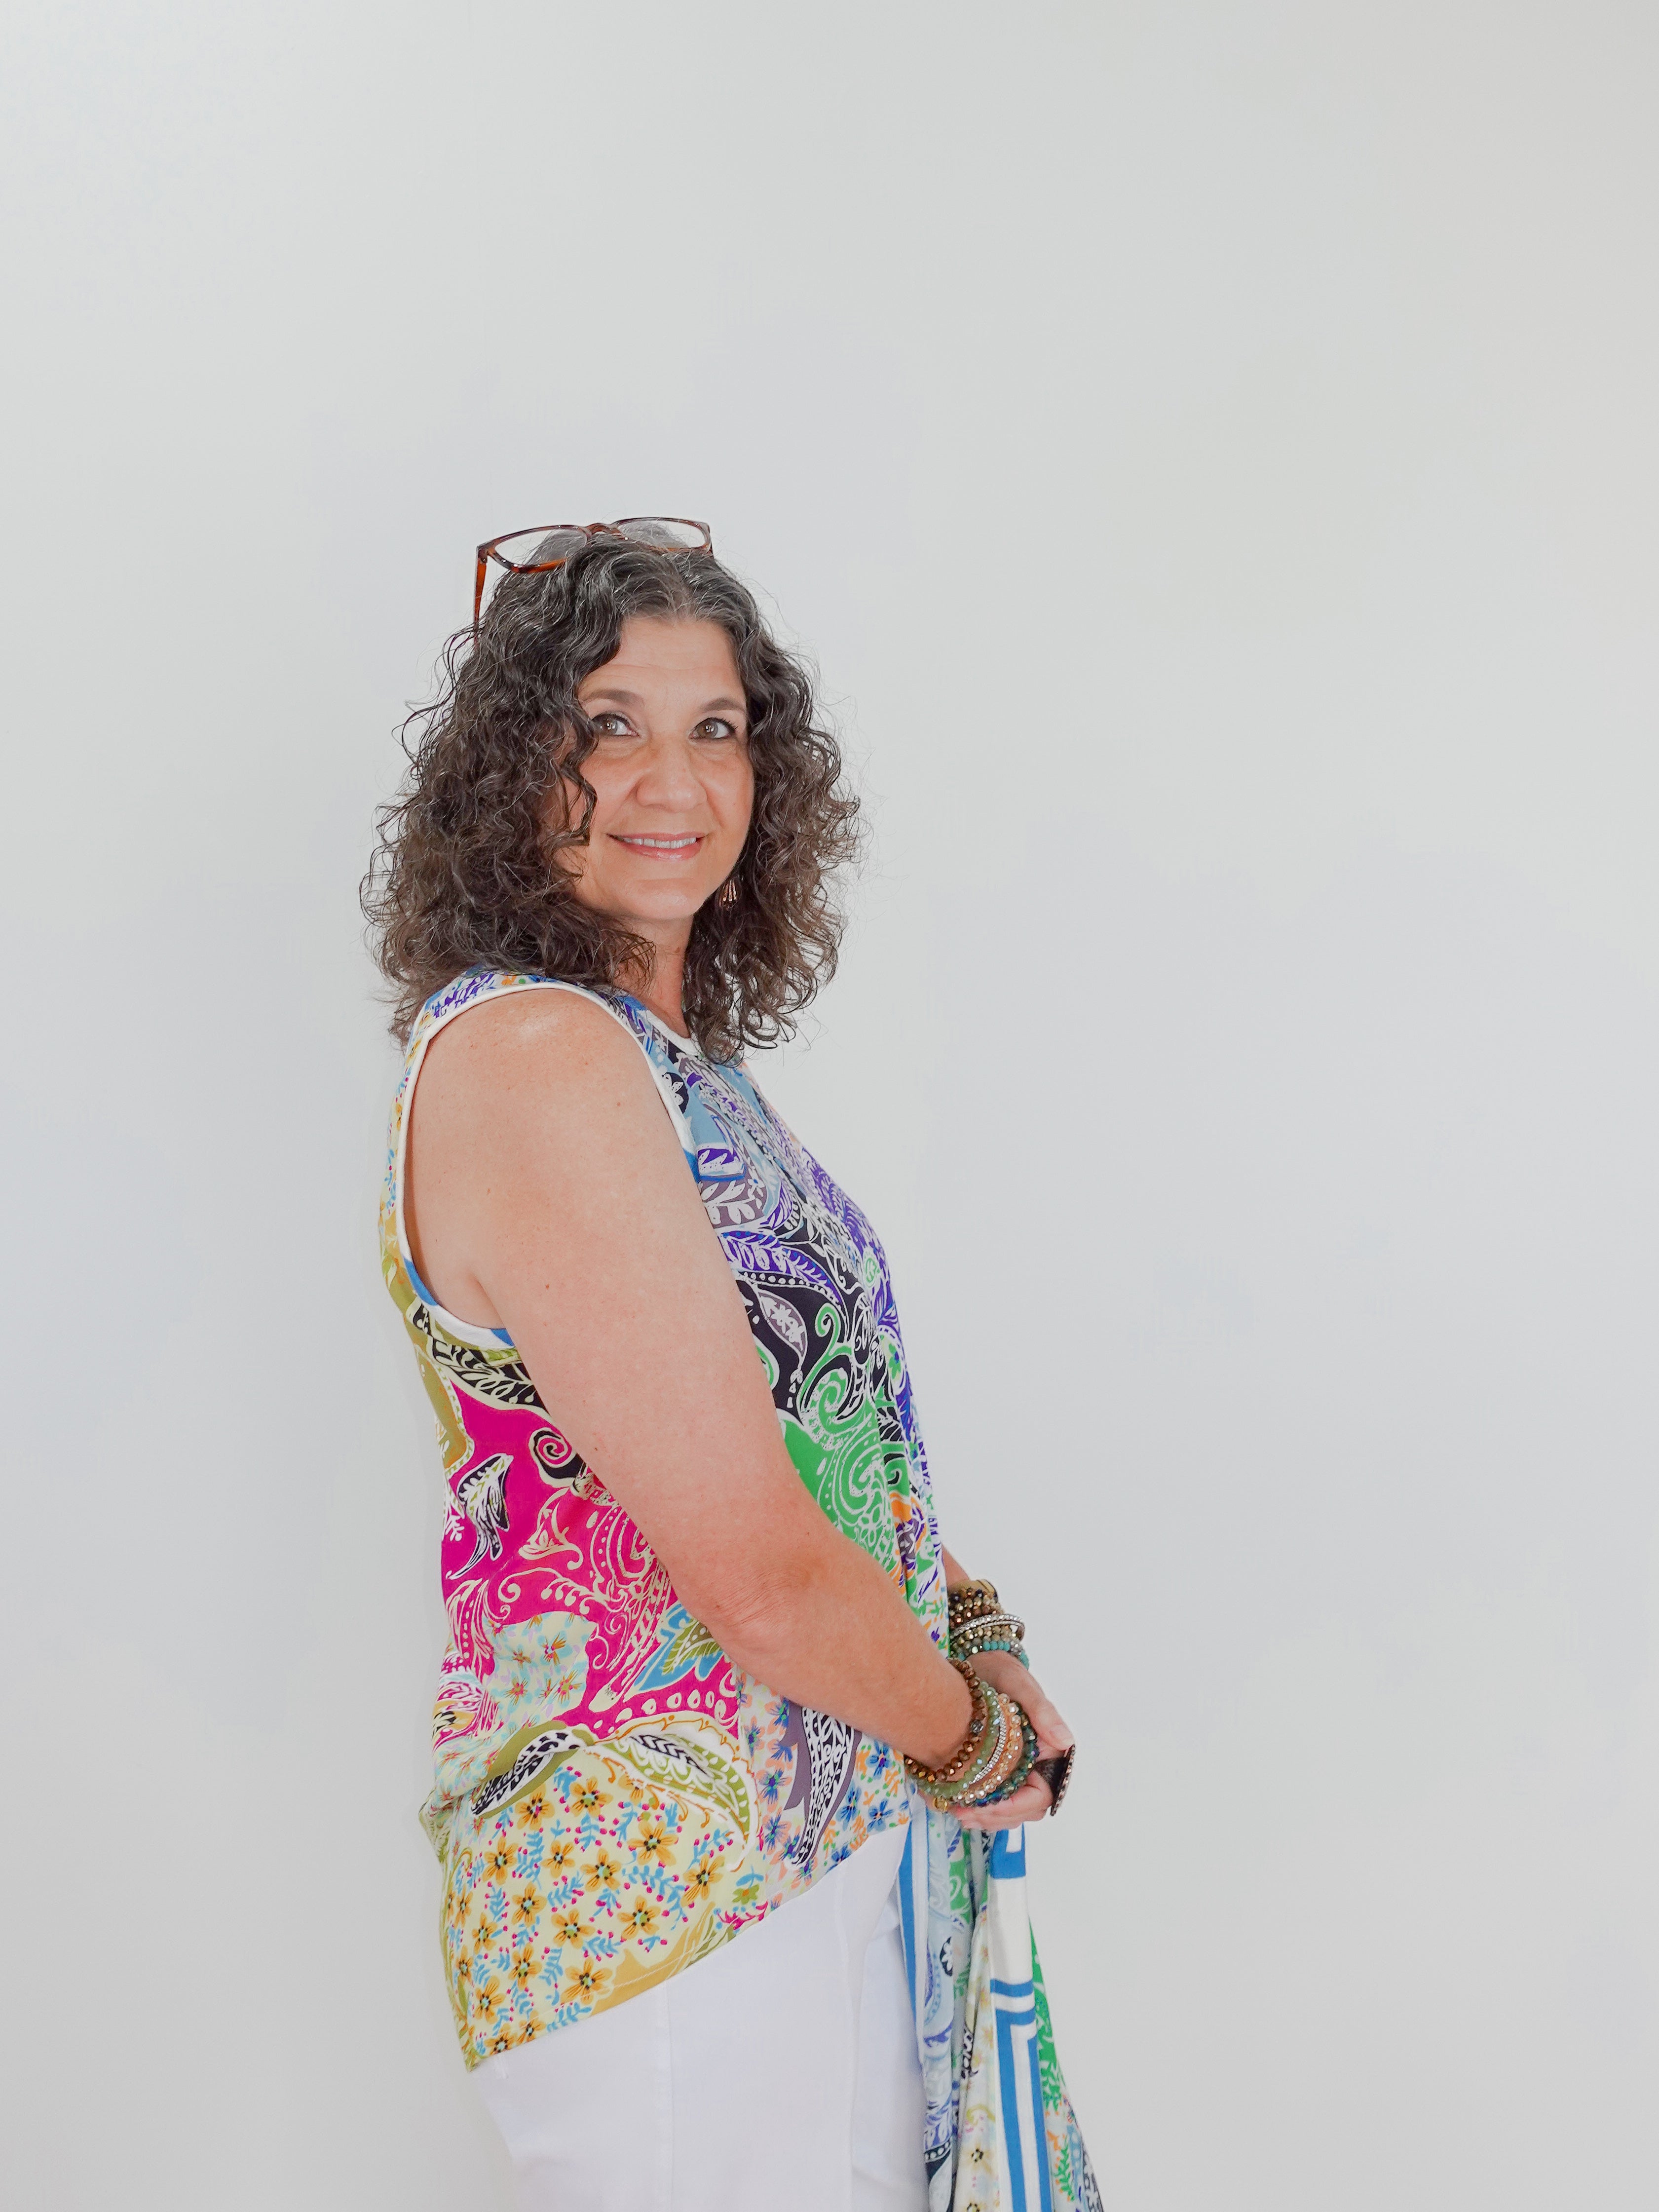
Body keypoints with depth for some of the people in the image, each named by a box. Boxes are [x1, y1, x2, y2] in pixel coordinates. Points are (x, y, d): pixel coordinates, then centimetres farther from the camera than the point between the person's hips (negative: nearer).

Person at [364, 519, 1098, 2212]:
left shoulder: (662, 1050, 8)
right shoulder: (531, 1059, -23)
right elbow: (756, 1571, -24)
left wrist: (974, 1635, 0)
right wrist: (972, 1736, -8)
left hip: (828, 1820, 9)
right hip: (681, 1890, -9)